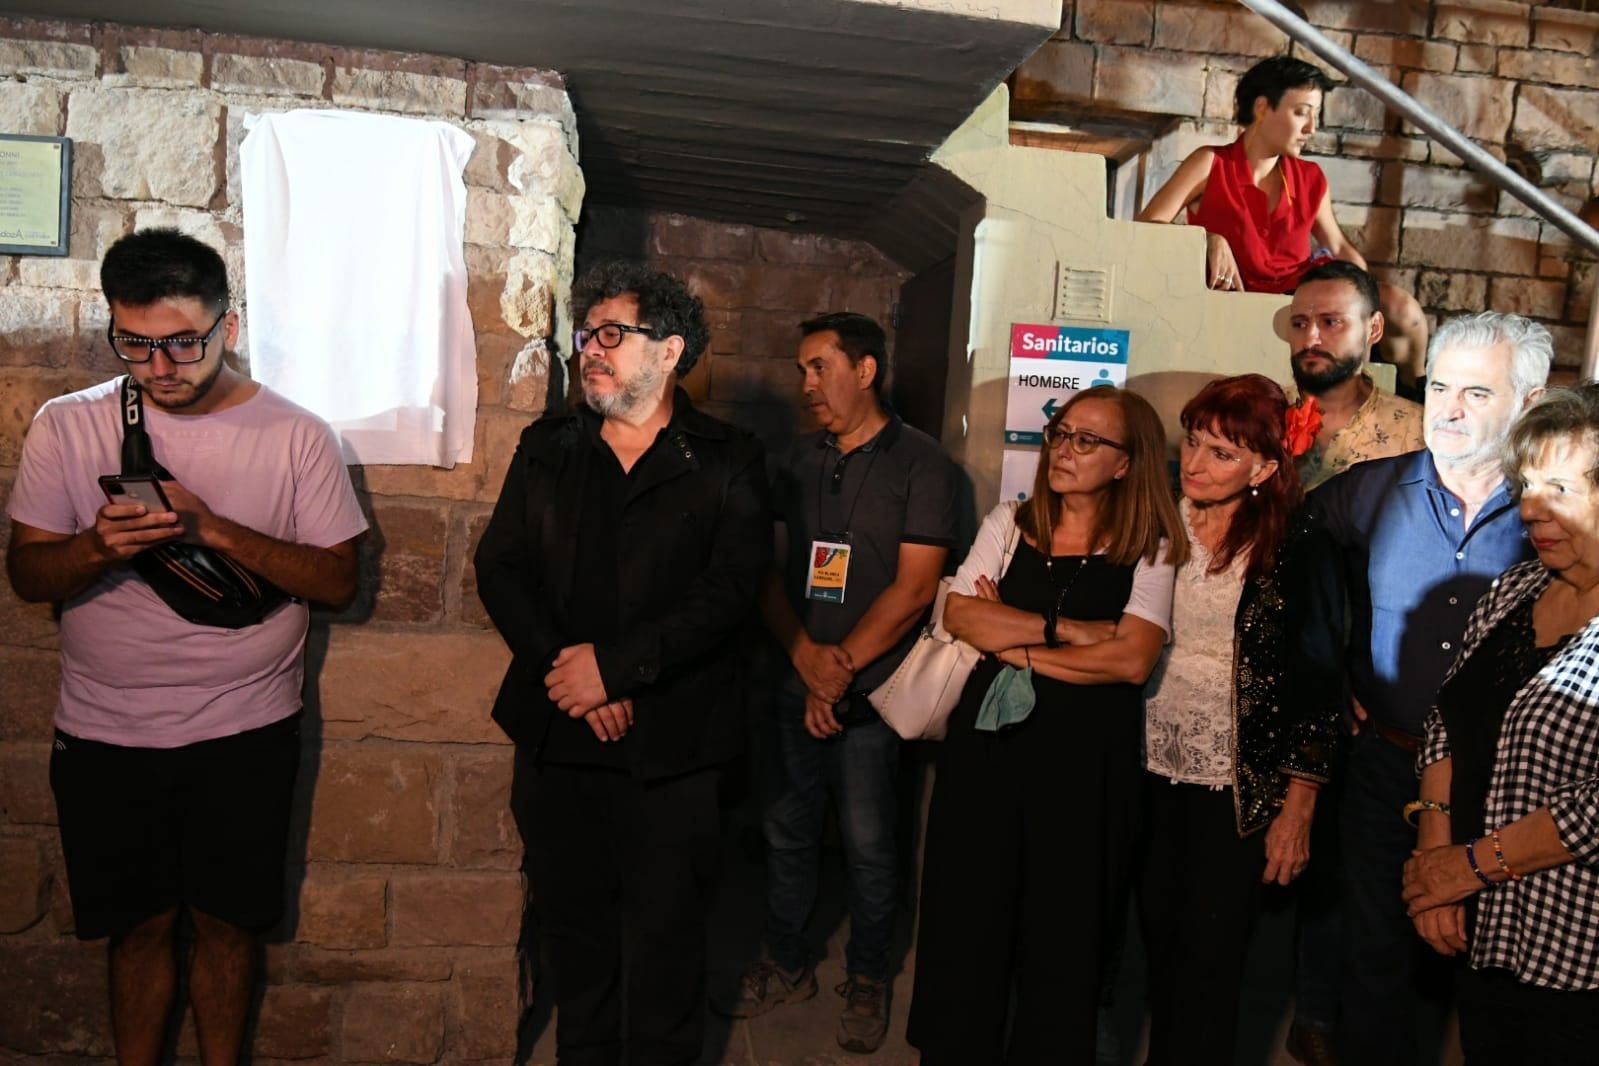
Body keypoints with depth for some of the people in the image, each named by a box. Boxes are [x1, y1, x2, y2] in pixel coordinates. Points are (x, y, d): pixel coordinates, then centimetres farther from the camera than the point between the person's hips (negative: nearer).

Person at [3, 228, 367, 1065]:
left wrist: (217, 530, -22)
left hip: (245, 734, -1)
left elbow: (337, 579, -8)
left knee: (227, 923, 12)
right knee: (140, 926, 14)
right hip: (104, 739, 1)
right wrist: (98, 546, -22)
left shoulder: (296, 436, -5)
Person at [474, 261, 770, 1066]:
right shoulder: (546, 450, 10)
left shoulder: (726, 463, -1)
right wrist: (567, 671, -12)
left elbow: (727, 593, -11)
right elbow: (498, 567, 3)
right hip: (557, 737, 4)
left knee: (665, 934, 7)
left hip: (670, 747, -3)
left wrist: (614, 666, -17)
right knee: (572, 929, 15)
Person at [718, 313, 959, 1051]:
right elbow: (771, 572, 5)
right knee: (787, 831, 13)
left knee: (867, 844, 4)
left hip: (870, 692, -4)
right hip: (797, 682, 5)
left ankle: (868, 979, 24)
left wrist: (841, 667, -12)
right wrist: (805, 654, -11)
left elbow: (914, 588, -11)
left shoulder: (919, 463, -5)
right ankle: (788, 965, 32)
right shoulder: (800, 460, 10)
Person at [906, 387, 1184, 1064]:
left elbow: (1131, 660, -14)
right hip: (989, 739, 3)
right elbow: (959, 615, -6)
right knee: (967, 919, 11)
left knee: (1063, 932, 11)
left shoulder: (1150, 549, -1)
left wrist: (1019, 646, -10)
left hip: (1087, 758, -2)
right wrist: (1066, 629, -13)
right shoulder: (1009, 524, 7)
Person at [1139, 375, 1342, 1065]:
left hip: (1238, 786, -3)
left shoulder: (1292, 553, -8)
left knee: (1210, 957, 2)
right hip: (1152, 771, 3)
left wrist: (1297, 809, -6)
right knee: (1159, 940, 14)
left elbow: (1318, 687, -6)